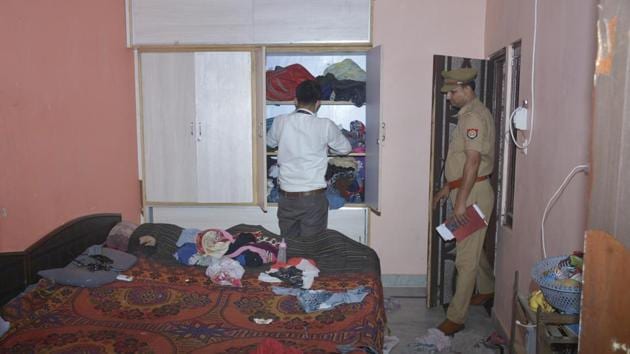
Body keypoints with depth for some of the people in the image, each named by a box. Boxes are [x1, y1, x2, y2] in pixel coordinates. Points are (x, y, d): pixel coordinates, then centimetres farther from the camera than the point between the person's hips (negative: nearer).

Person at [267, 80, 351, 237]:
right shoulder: (325, 125, -10)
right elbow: (345, 148, 7)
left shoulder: (280, 122, -4)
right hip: (314, 198, -2)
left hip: (287, 197, 3)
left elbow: (270, 142, 17)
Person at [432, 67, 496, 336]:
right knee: (473, 248, 23)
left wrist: (461, 201, -25)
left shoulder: (474, 116, -17)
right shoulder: (468, 114, 16)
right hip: (465, 191, 10)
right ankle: (488, 291, 42)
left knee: (466, 257, -5)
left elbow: (473, 161, -24)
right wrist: (447, 188, 22)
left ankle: (456, 318, 2)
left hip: (473, 193, -10)